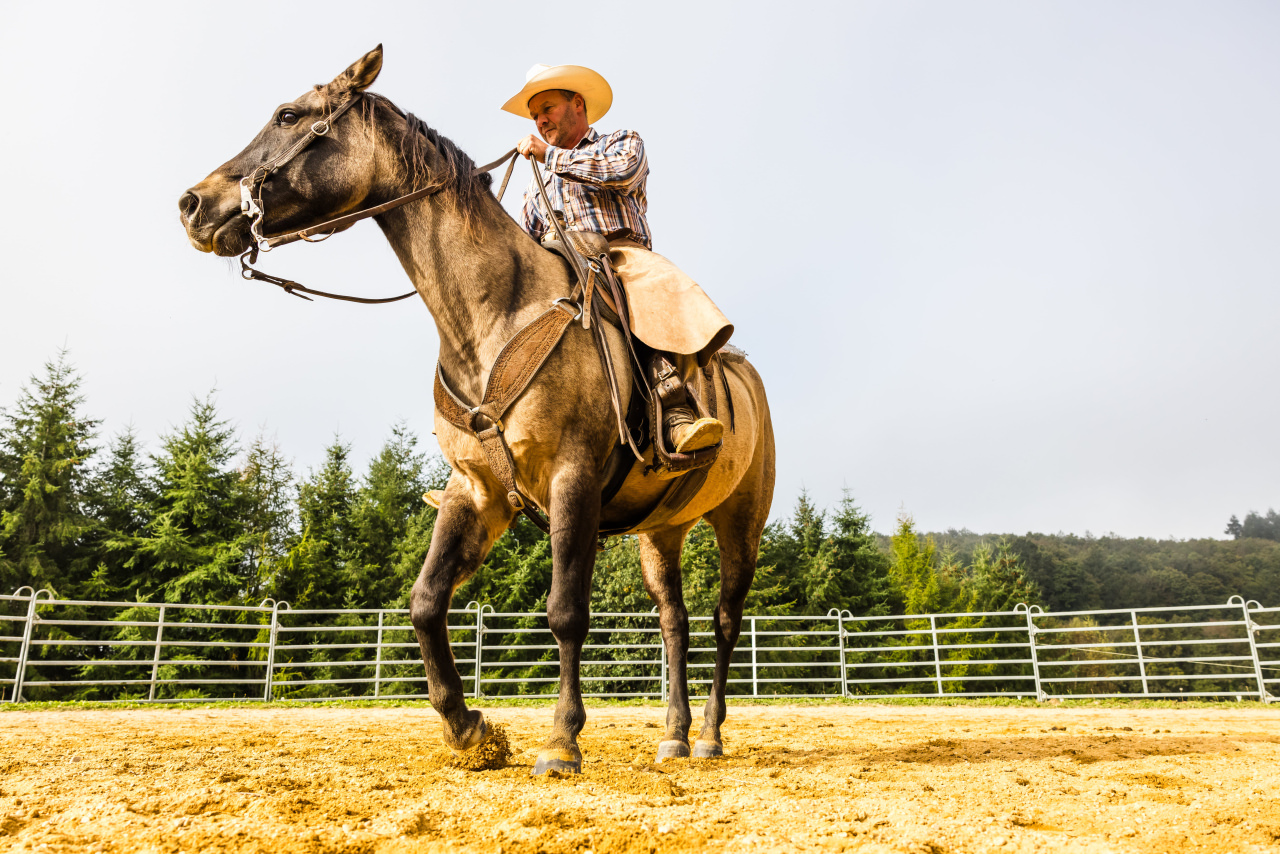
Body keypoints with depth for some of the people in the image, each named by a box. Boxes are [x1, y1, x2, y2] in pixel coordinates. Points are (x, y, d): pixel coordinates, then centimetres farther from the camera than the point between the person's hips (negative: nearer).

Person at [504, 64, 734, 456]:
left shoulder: (624, 142, 22)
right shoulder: (539, 184, 36)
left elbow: (623, 171, -5)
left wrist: (550, 155, -1)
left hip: (621, 253, -4)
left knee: (665, 288, -38)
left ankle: (675, 413, -49)